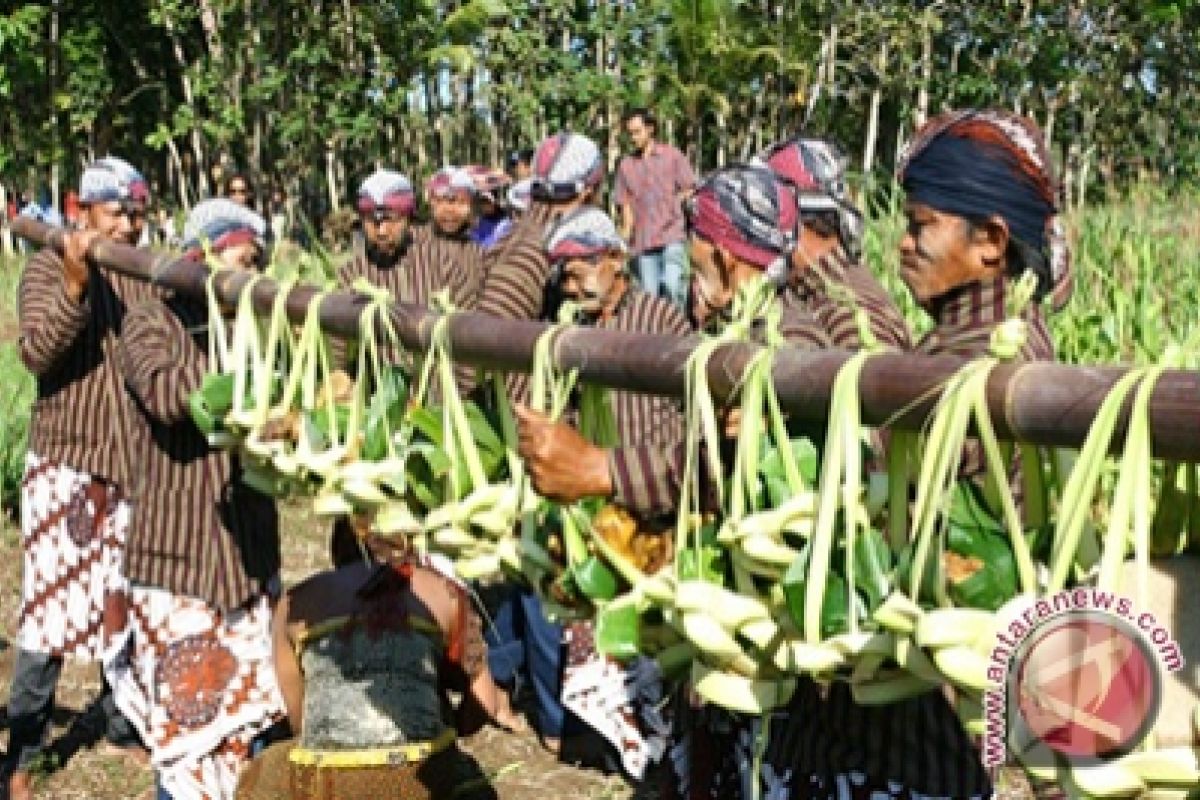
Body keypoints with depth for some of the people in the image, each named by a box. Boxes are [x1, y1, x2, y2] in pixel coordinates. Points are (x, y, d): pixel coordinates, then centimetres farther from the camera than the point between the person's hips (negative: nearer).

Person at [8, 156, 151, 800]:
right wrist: (75, 285, -31)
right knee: (51, 605, -2)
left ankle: (125, 721, 29)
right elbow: (37, 355, -19)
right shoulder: (48, 269, -5)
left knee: (128, 602, 13)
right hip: (65, 463, -4)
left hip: (138, 465, 4)